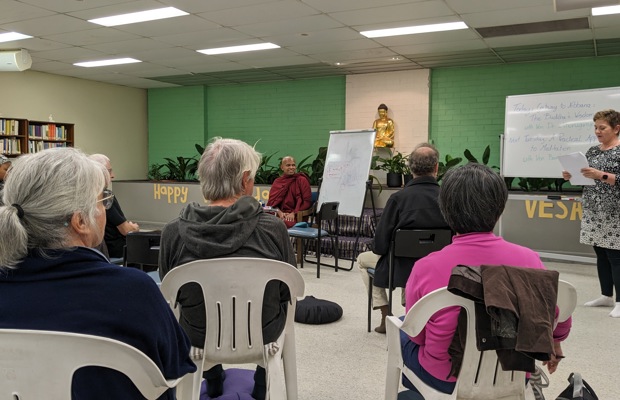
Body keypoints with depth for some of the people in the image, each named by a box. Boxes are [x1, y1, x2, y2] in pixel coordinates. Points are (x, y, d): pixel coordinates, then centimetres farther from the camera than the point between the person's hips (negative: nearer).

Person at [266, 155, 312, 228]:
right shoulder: (277, 182, 18)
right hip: (280, 215, 3)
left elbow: (307, 202, 0)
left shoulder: (302, 180, 5)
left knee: (286, 223, -37)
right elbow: (272, 201, 11)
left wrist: (294, 213, -11)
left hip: (297, 215, -3)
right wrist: (280, 212, -8)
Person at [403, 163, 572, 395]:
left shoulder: (426, 267, -23)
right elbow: (560, 321, 0)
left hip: (446, 378, -3)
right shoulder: (529, 260, -16)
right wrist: (554, 343, 22)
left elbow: (417, 335, -9)